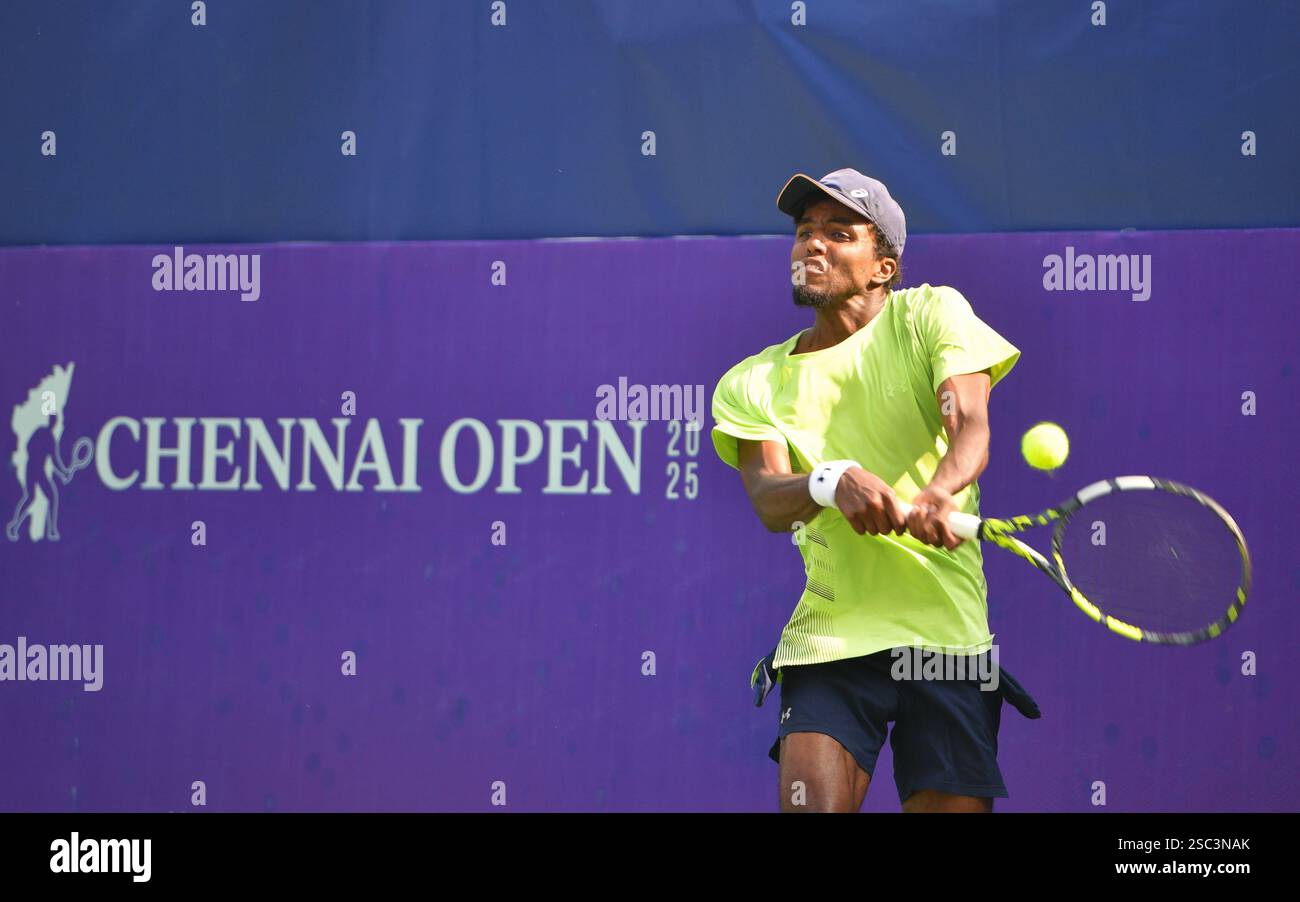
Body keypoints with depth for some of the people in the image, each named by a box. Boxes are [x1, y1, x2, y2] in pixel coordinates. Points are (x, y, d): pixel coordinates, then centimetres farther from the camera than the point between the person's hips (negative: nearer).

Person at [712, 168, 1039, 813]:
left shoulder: (931, 314, 5)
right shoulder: (750, 385, 9)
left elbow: (971, 426, -12)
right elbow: (769, 502, -8)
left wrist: (937, 492, -34)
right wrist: (831, 483, -31)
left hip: (947, 632, 0)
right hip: (828, 635, 1)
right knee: (813, 804, -18)